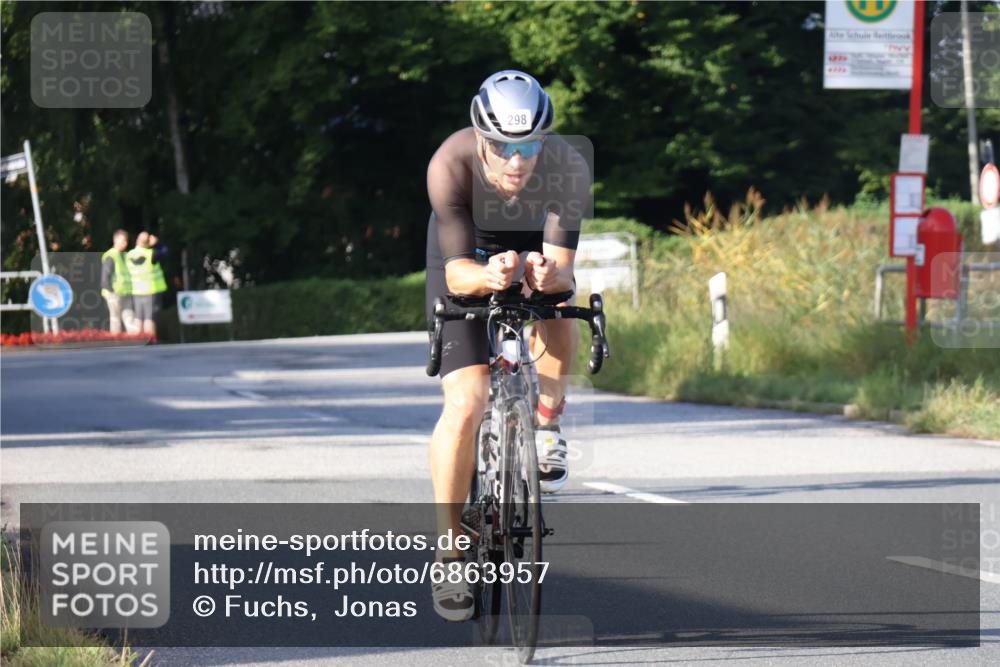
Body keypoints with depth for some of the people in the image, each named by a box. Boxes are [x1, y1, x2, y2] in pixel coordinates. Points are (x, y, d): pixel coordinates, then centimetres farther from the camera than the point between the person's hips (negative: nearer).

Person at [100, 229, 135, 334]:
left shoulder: (124, 256, 14)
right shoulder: (110, 257, -10)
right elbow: (105, 276, -13)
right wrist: (110, 292, -16)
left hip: (126, 293, 7)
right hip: (115, 293, -7)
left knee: (128, 317, 3)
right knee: (116, 318, -1)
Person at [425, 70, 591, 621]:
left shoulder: (568, 169, -32)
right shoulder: (451, 164, -35)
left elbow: (563, 266, -35)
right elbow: (458, 272, -35)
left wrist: (549, 274, -58)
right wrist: (488, 276, -57)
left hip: (534, 251, 2)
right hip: (467, 262, -2)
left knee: (557, 318, -32)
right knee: (466, 403, -17)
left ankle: (547, 422, 0)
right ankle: (449, 549, -4)